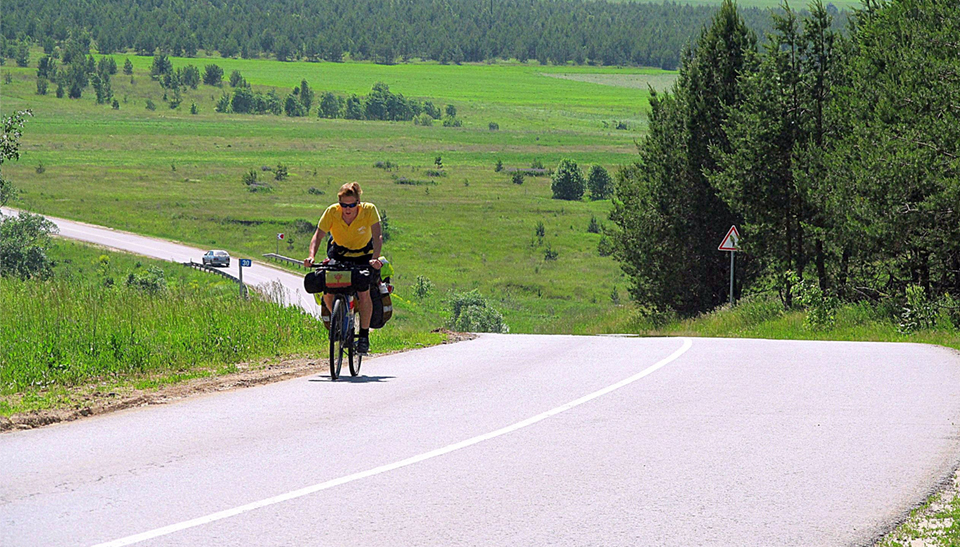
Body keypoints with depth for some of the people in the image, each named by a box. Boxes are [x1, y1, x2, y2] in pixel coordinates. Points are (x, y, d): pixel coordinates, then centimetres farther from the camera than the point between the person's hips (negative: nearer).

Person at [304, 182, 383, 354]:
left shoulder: (369, 210, -27)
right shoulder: (332, 212, -25)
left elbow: (377, 236, -34)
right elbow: (318, 235, -27)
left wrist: (375, 258, -51)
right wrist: (312, 256, -45)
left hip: (363, 255, -1)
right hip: (338, 253, 1)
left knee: (363, 294, -15)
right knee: (327, 291, -14)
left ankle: (364, 335, 5)